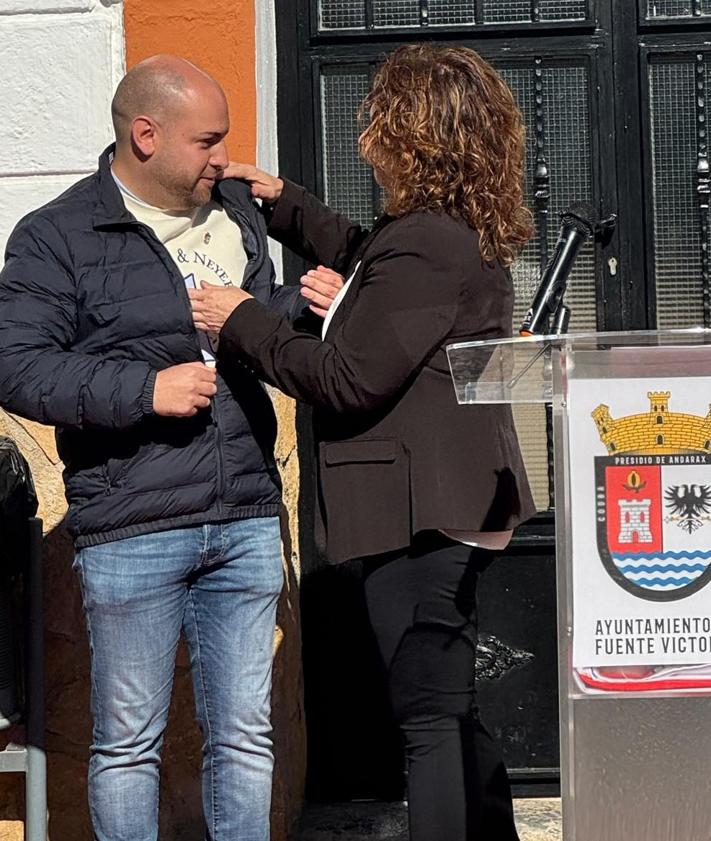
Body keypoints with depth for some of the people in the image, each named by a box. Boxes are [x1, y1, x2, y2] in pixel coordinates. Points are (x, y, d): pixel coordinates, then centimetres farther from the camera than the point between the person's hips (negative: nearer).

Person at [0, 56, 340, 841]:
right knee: (128, 740, 7)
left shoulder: (235, 212, 13)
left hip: (247, 519, 5)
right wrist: (146, 389, -18)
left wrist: (300, 306, 2)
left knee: (244, 733, 11)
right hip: (132, 532, -4)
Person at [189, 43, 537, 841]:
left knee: (432, 723, -4)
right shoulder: (462, 232, 12)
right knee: (451, 715, 19)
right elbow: (364, 258, 32)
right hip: (452, 504, 11)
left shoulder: (423, 244, -21)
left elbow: (350, 379, -20)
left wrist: (243, 323, -9)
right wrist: (282, 202, 31)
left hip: (419, 511, -11)